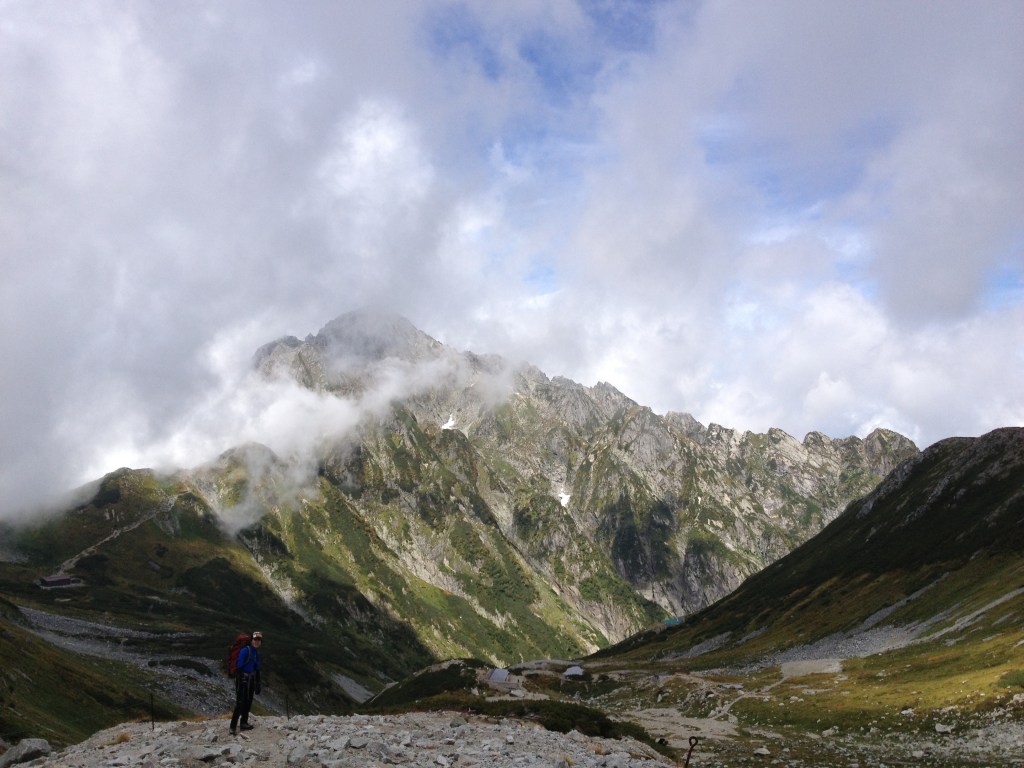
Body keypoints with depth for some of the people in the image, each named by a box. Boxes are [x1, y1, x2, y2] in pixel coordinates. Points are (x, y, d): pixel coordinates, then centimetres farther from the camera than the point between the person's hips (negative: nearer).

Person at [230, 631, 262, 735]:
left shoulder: (256, 653, 11)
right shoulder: (245, 651, -15)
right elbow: (239, 666, -19)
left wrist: (257, 684, 18)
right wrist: (238, 683, -22)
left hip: (251, 680, 8)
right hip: (242, 679, -8)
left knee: (248, 702, 13)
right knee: (240, 703, -11)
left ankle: (244, 723, 25)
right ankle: (233, 727, -10)